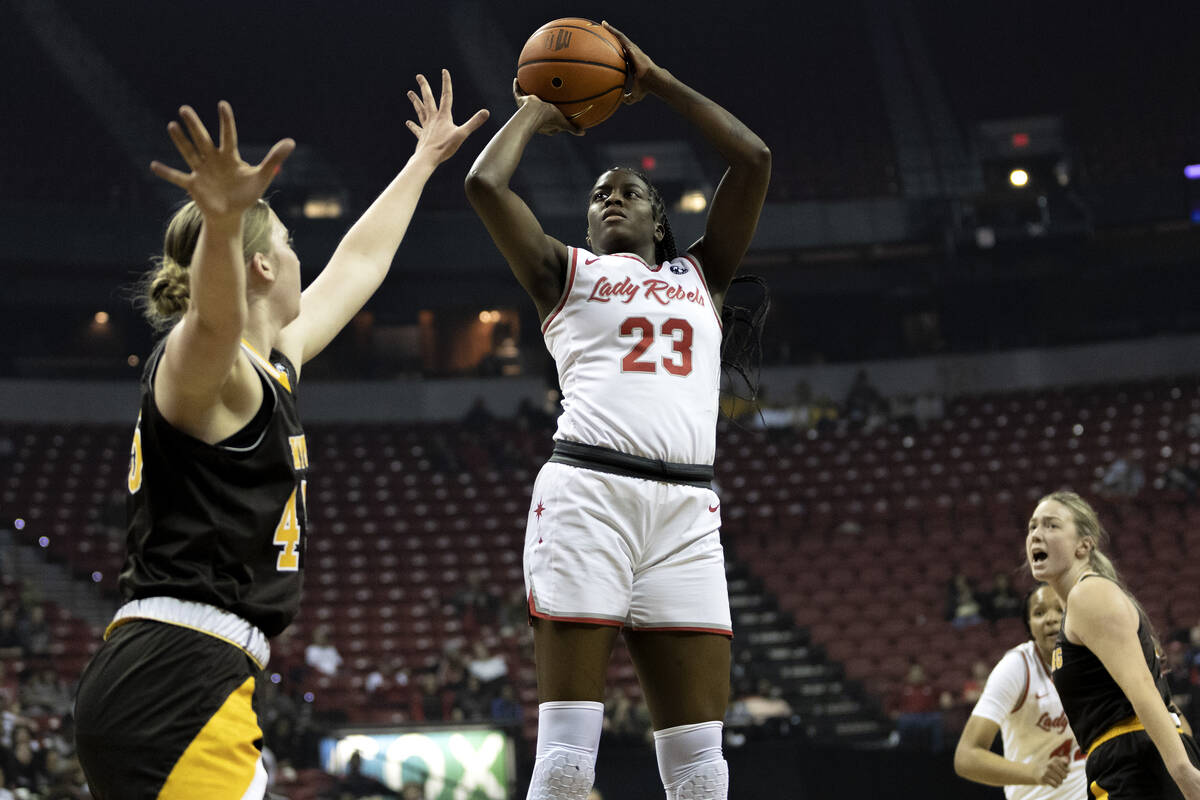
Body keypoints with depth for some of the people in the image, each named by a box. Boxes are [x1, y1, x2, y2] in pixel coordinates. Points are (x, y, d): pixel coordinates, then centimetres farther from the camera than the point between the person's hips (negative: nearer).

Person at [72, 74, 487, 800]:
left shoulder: (270, 367, 21)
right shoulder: (200, 364, -8)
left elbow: (356, 267, 36)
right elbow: (215, 317, -35)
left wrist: (423, 161, 47)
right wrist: (225, 220, -55)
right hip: (177, 682, -11)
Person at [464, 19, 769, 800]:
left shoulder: (701, 276, 26)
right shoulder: (568, 273, 20)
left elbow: (754, 160, 17)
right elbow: (486, 183, 6)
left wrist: (657, 81, 22)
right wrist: (533, 112, 23)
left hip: (688, 507, 3)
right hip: (589, 490, -3)